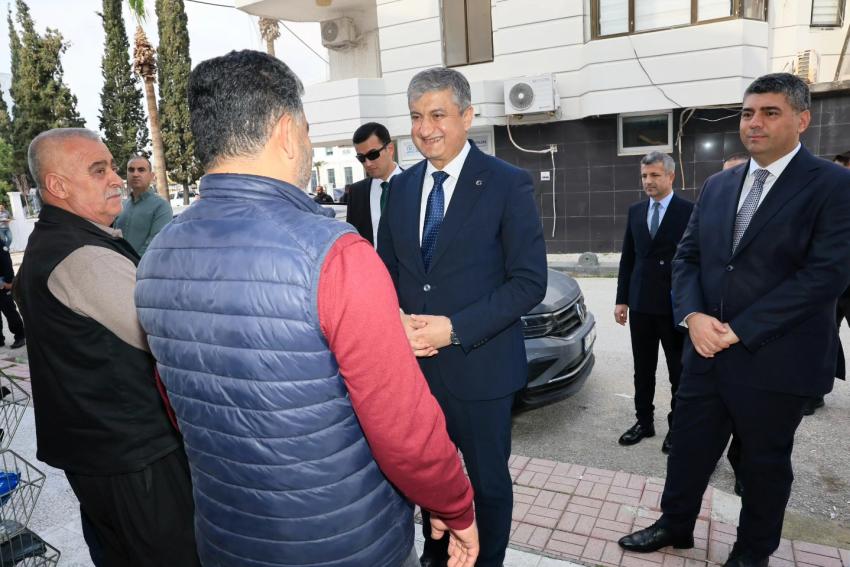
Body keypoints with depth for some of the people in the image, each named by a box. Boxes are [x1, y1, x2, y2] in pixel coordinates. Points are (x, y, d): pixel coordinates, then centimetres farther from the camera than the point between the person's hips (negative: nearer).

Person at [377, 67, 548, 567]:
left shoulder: (509, 184, -9)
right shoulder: (401, 186, 6)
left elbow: (530, 282, -13)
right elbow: (387, 271, 11)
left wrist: (455, 328, -22)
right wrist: (397, 321, -10)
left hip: (479, 364, -4)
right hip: (413, 360, 5)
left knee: (488, 480, 15)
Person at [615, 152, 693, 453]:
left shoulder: (689, 211, -8)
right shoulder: (635, 211, 7)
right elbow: (627, 257, 9)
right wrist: (622, 300, 6)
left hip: (675, 305, -4)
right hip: (641, 304, 5)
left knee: (679, 371, 10)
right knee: (643, 369, 14)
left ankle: (677, 426, 24)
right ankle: (644, 421, 27)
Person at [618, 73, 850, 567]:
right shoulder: (718, 186, 9)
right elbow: (687, 257, 8)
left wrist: (740, 331, -19)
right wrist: (693, 316, -11)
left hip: (775, 359, -4)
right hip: (707, 351, 5)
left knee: (765, 462, 15)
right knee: (689, 447, 16)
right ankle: (675, 526, 38)